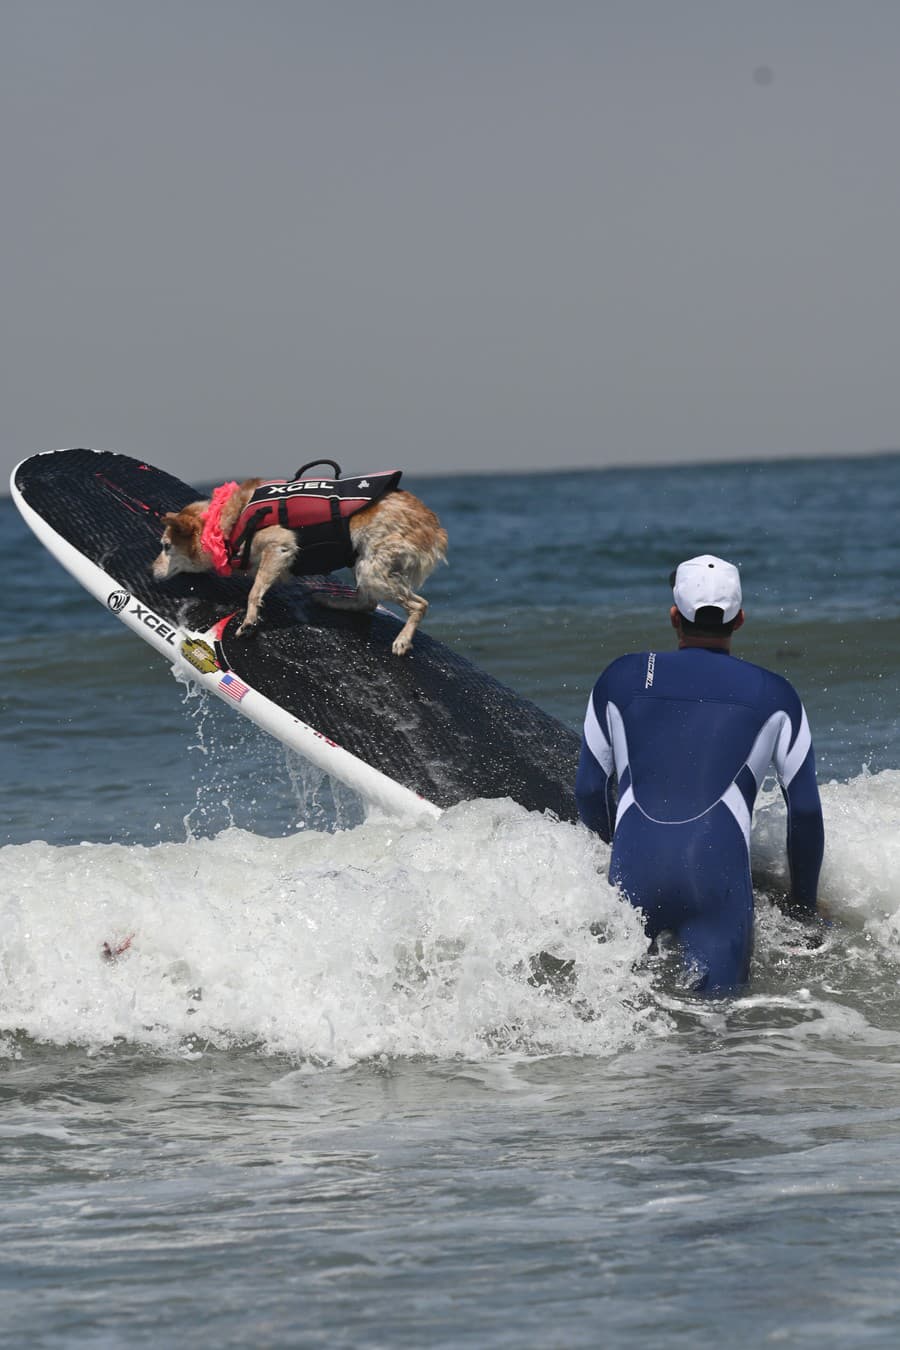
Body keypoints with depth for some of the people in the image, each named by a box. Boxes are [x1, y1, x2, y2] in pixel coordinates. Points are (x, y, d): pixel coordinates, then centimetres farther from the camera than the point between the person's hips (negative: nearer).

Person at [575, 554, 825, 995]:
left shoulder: (621, 678, 18)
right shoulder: (773, 695, 15)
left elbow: (589, 793, 22)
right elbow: (805, 810, 18)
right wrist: (803, 905, 31)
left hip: (634, 870, 1)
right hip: (718, 872, -1)